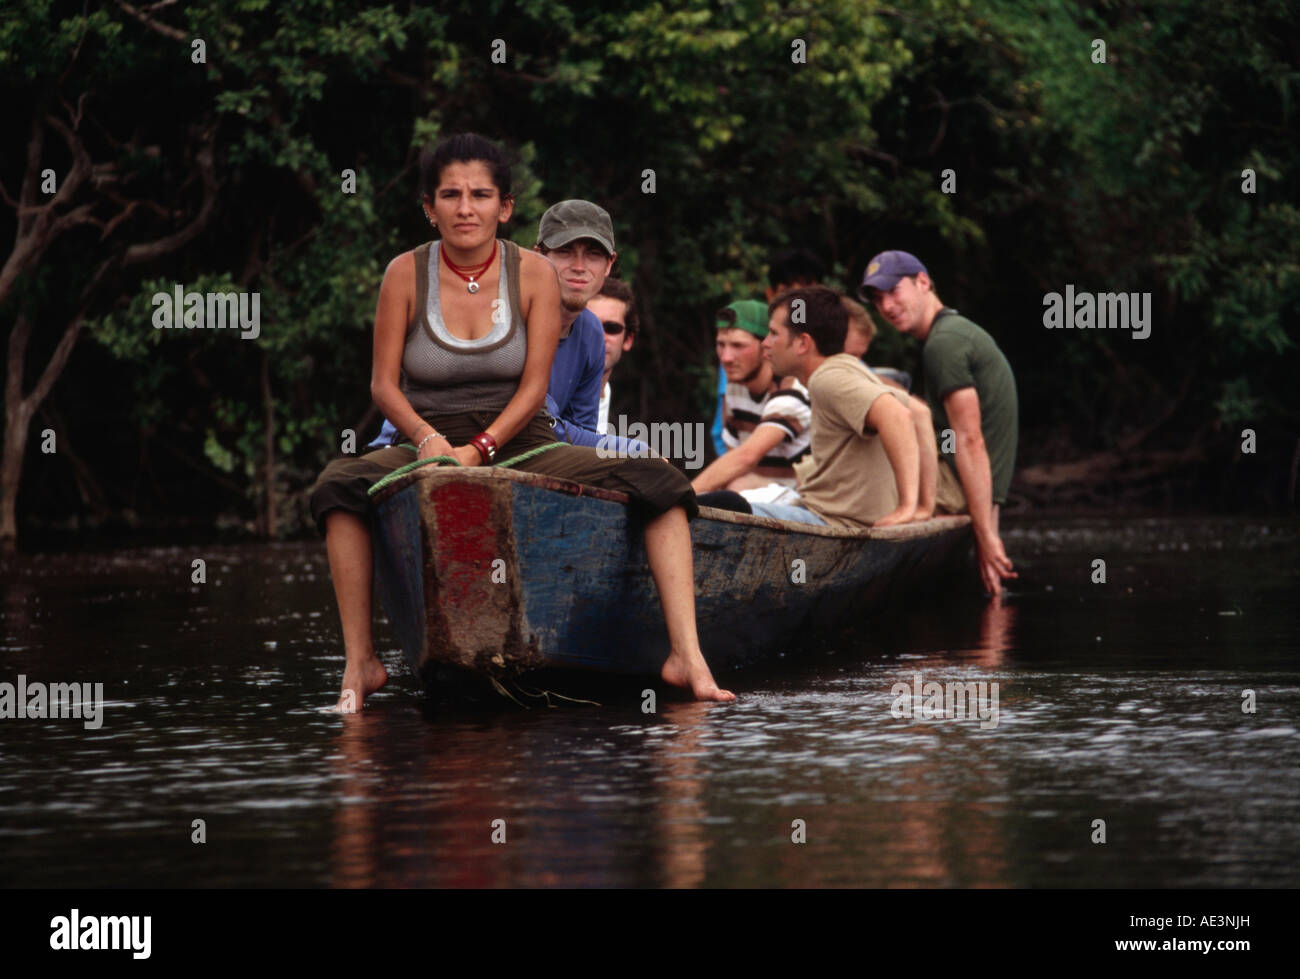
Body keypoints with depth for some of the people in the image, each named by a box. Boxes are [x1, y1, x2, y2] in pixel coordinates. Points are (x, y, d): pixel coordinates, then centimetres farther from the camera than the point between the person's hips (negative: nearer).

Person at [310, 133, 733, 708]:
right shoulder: (406, 274, -1)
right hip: (429, 448, -1)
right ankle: (359, 662, -28)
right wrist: (428, 438, -21)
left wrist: (479, 449, -19)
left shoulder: (533, 275, 0)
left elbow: (534, 386, -4)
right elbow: (384, 384, -1)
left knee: (658, 483, -21)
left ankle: (685, 656, -27)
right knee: (340, 484, -33)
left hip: (520, 445, 1)